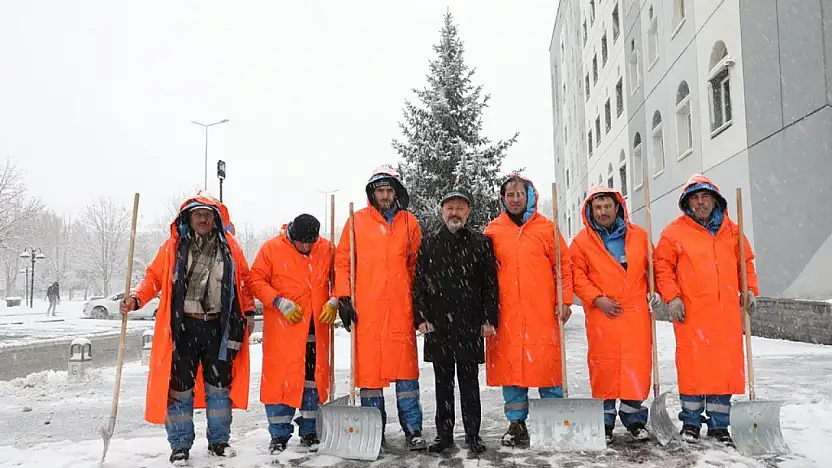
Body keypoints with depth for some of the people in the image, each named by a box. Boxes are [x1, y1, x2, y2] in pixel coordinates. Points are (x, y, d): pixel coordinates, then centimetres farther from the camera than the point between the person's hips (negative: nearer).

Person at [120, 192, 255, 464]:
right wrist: (136, 299, -14)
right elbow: (154, 277, 2)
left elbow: (244, 280, 11)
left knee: (220, 384, 9)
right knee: (179, 385, 2)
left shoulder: (229, 246, 5)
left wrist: (249, 312, 7)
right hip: (183, 326, -1)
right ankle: (180, 445, 16)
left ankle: (219, 441, 23)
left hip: (219, 326, 2)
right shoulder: (174, 246, 1)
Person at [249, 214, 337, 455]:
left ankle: (310, 431, 21)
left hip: (316, 327, 3)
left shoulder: (326, 249, 3)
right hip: (282, 327, -2)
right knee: (280, 377, -1)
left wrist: (333, 302, -5)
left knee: (314, 377, 8)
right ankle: (279, 434, 12)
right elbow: (257, 281, -4)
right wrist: (280, 303, -15)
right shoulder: (272, 248, -5)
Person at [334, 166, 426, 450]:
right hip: (366, 308, 0)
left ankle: (413, 430, 11)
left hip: (401, 307, 1)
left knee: (406, 367, 1)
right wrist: (343, 298, -2)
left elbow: (416, 264, 14)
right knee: (368, 367, 4)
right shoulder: (357, 221, 6)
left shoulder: (409, 222, 10)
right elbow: (342, 261, 6)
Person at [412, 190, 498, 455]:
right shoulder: (429, 245, 9)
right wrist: (421, 317, -3)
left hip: (471, 326, -1)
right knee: (443, 383, 10)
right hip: (437, 326, 1)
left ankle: (472, 435, 18)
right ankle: (444, 433, 20)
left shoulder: (481, 244, 6)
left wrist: (489, 319, -4)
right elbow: (419, 284, 6)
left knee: (469, 383, 7)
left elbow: (490, 284, 3)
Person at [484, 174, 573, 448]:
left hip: (542, 313, -1)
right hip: (506, 314, 1)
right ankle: (516, 424, 17)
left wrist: (565, 300, -2)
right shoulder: (493, 231, 9)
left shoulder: (546, 228, 6)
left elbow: (564, 265, 6)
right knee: (510, 364, 5)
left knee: (547, 363, 2)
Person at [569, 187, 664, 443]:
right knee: (603, 363, 0)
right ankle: (605, 419, 12)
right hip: (601, 312, -1)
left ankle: (634, 416, 16)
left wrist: (656, 291, 4)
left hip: (636, 311, 2)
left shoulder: (639, 235, 10)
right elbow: (577, 276, 0)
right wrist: (597, 299, -10)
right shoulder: (582, 241, 3)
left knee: (638, 362, 1)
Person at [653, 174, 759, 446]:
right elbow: (663, 267, 1)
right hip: (690, 311, -3)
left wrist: (749, 289, 8)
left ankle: (719, 424, 18)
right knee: (692, 364, -1)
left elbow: (746, 262, 21)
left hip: (727, 311, 4)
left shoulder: (731, 230, 14)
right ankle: (691, 421, 14)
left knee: (726, 364, 6)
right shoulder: (674, 232, 2)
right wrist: (672, 297, -8)